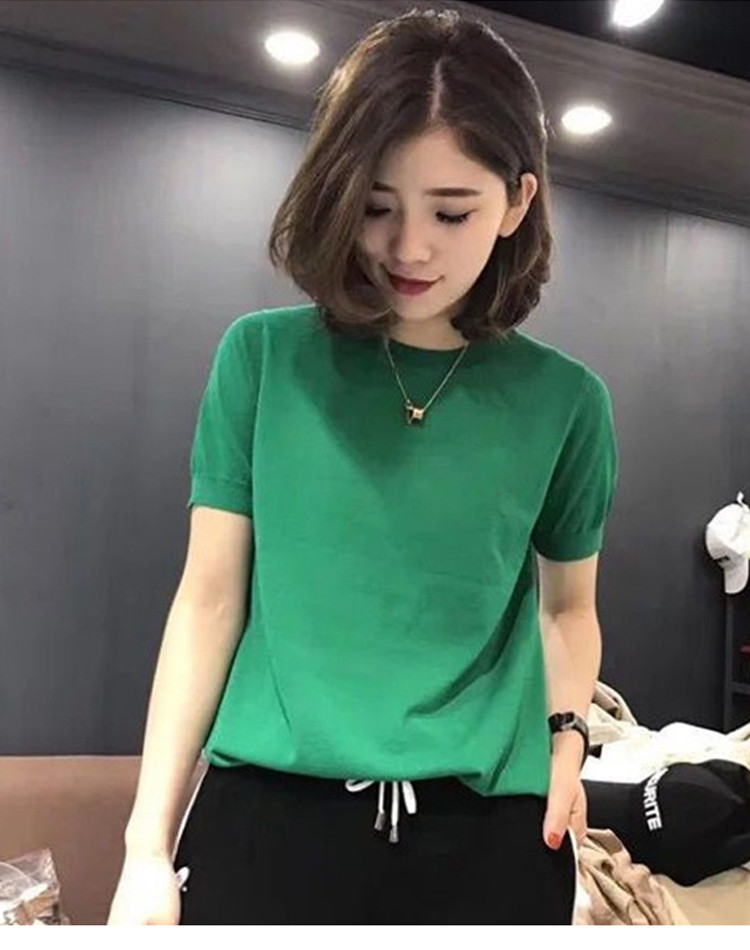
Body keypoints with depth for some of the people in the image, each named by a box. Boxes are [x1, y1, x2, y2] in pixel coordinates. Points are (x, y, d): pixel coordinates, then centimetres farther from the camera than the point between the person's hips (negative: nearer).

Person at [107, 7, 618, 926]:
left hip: (489, 831, 1)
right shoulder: (262, 358, -4)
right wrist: (148, 842, -2)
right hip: (266, 816, 0)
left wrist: (565, 733, -5)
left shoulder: (565, 400, -1)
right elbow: (210, 600, -2)